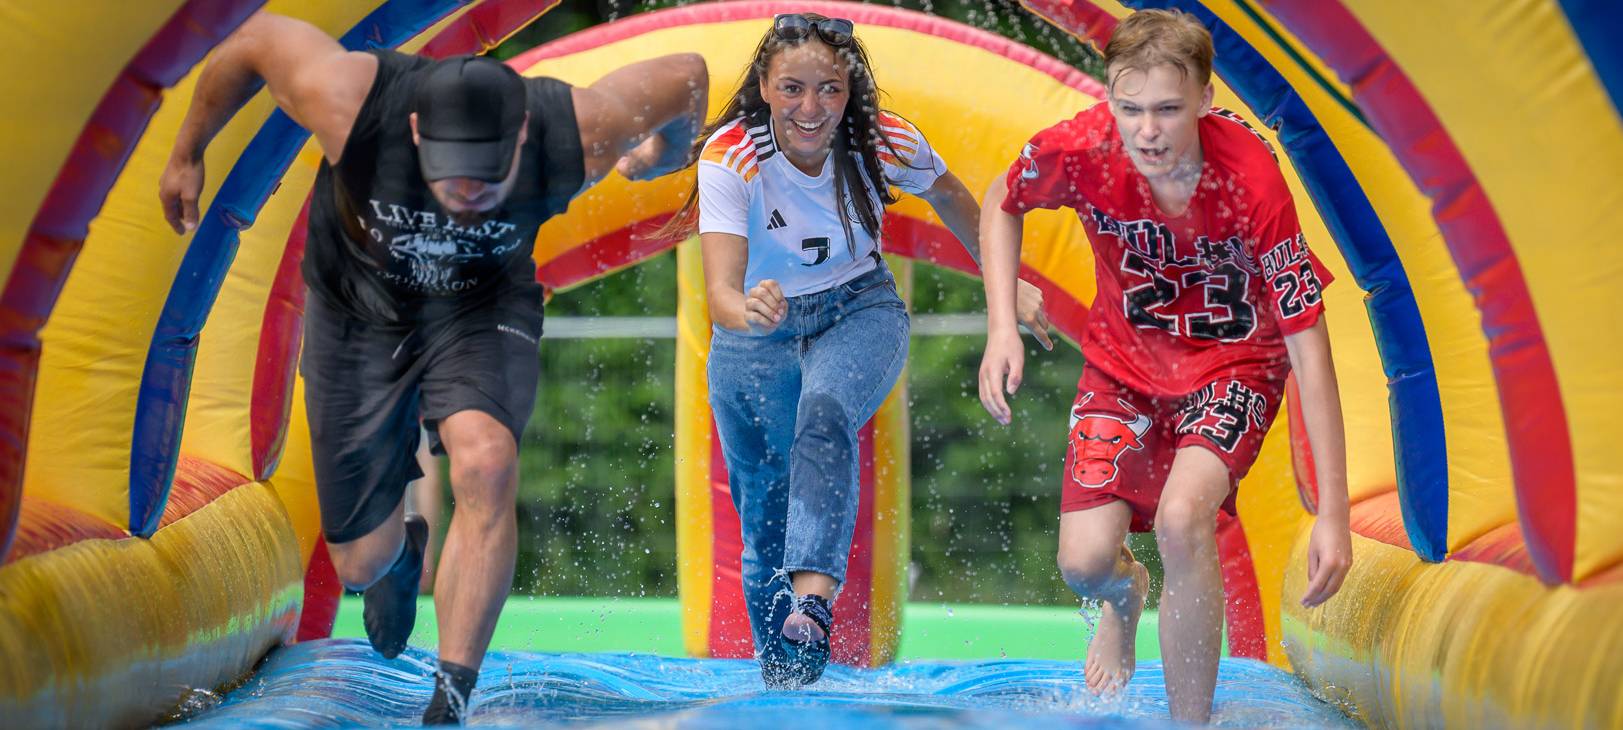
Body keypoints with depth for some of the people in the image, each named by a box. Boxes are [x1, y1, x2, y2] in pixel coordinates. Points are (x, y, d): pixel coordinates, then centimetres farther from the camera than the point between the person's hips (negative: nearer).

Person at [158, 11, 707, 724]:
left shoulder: (574, 133, -32)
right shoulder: (353, 103, -35)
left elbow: (686, 74, -14)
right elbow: (255, 37, -16)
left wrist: (663, 157, 8)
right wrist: (187, 154, -2)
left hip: (482, 307, 0)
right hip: (360, 309, 1)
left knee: (485, 464, -33)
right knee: (361, 564, 5)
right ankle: (402, 551, 47)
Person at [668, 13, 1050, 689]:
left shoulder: (885, 142, -19)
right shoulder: (728, 158, -26)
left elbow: (954, 201, 4)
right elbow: (720, 290, -37)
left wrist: (1007, 283, 11)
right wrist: (748, 312, -59)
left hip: (859, 309, 0)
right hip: (758, 331, 1)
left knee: (825, 413, -35)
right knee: (766, 527, 2)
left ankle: (813, 600, -48)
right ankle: (785, 683, 18)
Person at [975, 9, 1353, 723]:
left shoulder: (1249, 179, -31)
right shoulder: (1081, 149, -24)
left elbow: (1307, 341, -28)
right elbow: (1001, 202, 2)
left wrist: (1332, 510, -31)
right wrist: (1001, 328, -12)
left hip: (1234, 361, -3)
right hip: (1123, 357, 3)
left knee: (1182, 518, -30)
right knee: (1084, 562, -11)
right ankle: (1127, 595, 31)